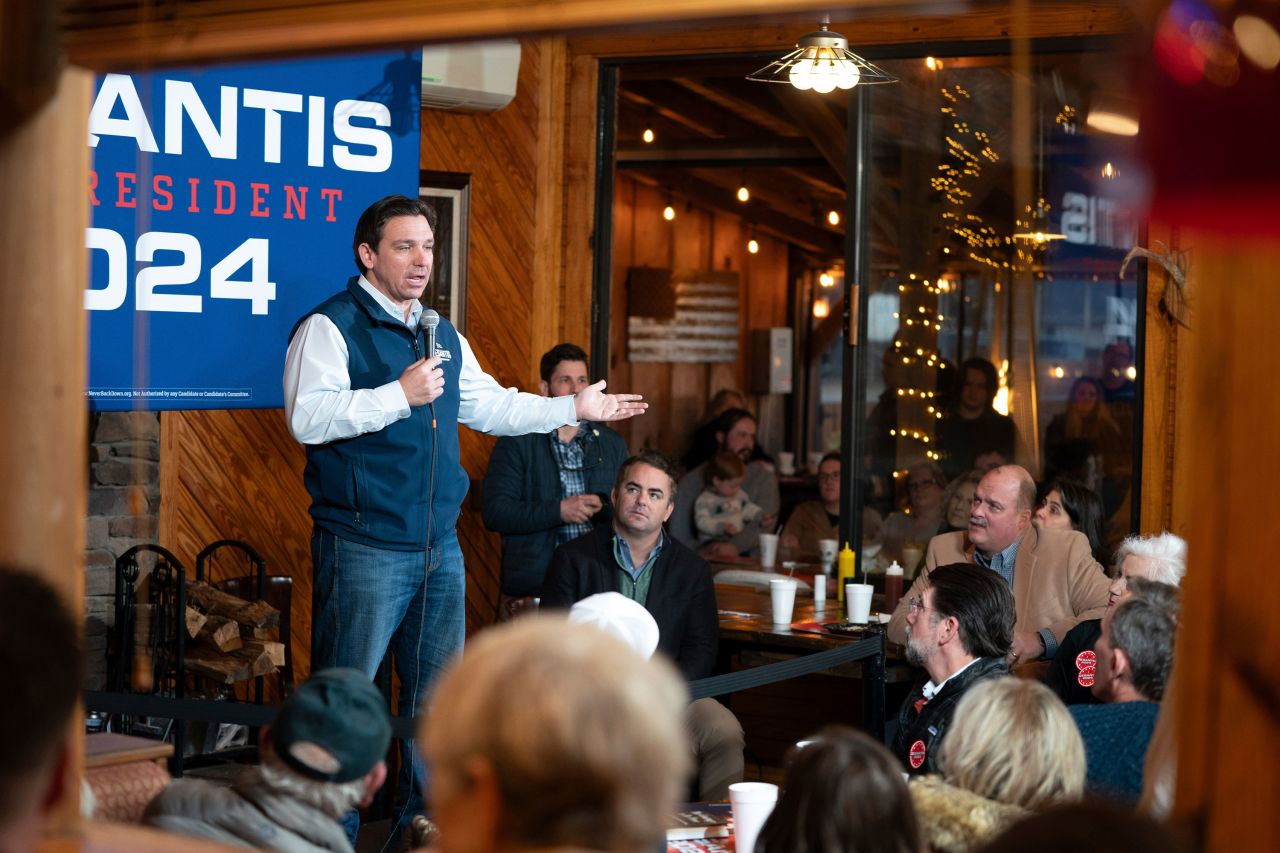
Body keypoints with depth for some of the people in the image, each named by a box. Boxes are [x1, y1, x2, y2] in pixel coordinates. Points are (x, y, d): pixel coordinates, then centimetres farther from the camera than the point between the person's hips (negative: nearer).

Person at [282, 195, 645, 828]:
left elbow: (491, 405, 29)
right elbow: (306, 418, -20)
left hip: (440, 549, 8)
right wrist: (400, 395, -22)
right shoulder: (330, 327, -7)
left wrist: (572, 408, 24)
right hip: (365, 549, -8)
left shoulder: (444, 337, 18)